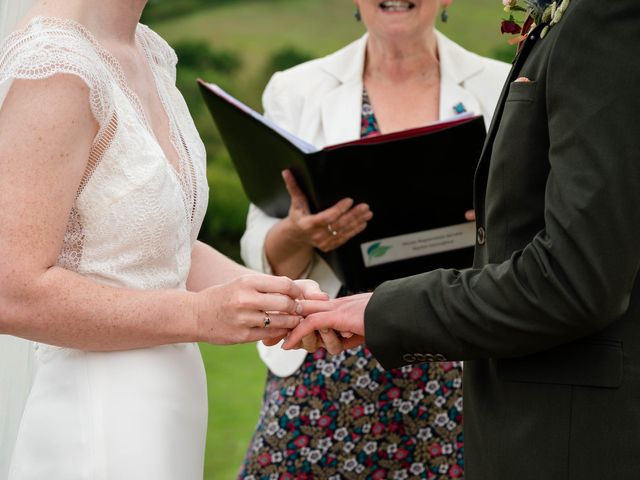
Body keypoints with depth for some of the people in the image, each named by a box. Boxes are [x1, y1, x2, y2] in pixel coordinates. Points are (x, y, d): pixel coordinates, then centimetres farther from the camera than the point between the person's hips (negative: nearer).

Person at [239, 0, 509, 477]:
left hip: (463, 373, 0)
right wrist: (298, 234, -19)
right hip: (328, 375, 0)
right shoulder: (297, 90, 4)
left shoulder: (502, 88, 3)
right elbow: (265, 260, 3)